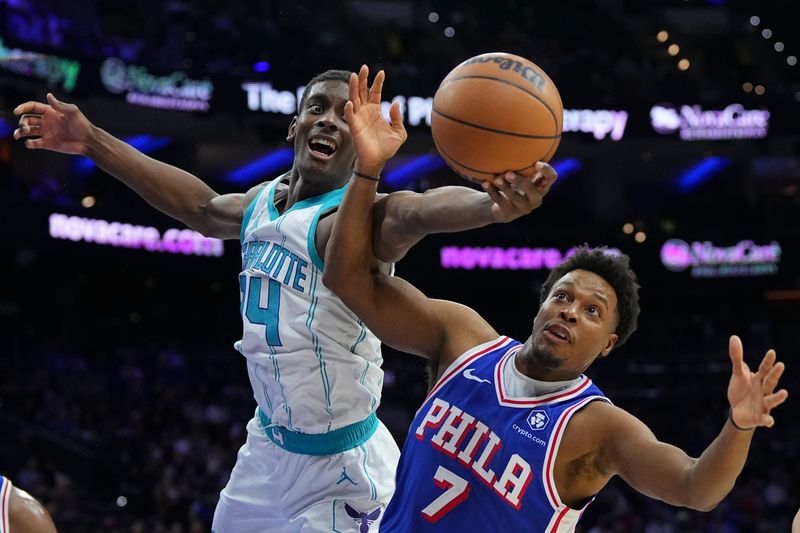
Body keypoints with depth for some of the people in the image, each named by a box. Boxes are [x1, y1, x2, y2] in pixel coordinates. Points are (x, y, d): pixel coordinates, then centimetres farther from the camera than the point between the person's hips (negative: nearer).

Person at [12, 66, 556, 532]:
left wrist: (492, 203, -67)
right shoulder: (264, 200, 5)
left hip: (341, 469, -8)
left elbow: (412, 211, -43)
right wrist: (93, 141, 30)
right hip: (269, 444, 8)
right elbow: (204, 207, 25)